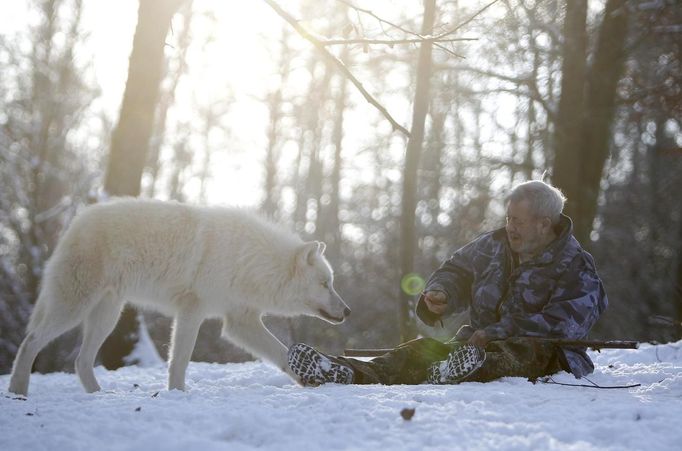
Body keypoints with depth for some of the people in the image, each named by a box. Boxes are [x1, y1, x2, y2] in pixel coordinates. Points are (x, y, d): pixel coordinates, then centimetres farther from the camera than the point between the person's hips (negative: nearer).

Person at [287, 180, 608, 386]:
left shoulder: (576, 267, -5)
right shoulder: (494, 244, 14)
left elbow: (566, 323, -18)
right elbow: (456, 270, 27)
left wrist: (497, 333, -24)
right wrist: (440, 293, 0)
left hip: (536, 349, -5)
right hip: (476, 343, 5)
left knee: (533, 352, -41)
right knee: (423, 349, -22)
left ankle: (460, 373, -72)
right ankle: (354, 374, -50)